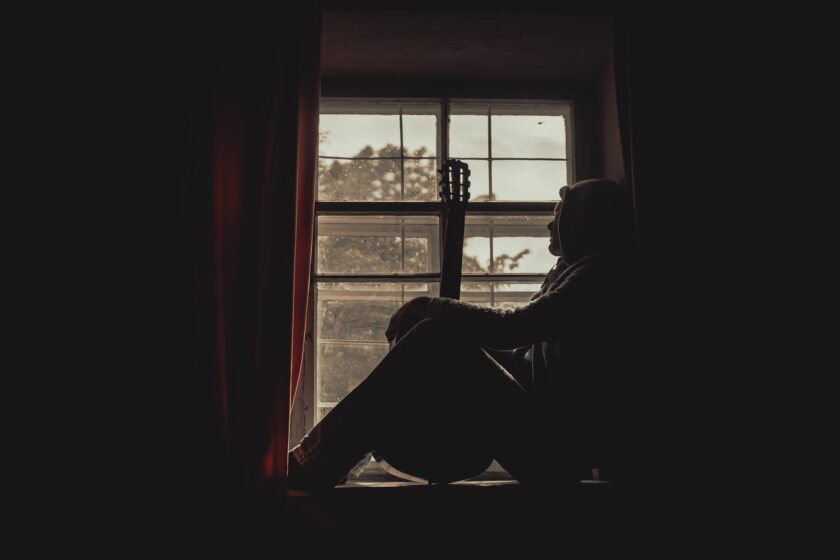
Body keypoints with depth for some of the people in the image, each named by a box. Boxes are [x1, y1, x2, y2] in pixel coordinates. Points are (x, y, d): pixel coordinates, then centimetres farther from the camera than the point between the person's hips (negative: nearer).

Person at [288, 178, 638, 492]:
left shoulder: (605, 270, -10)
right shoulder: (567, 272, 20)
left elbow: (512, 328, -22)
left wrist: (428, 307, -10)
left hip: (558, 450, -9)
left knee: (435, 339, -20)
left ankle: (308, 469, -19)